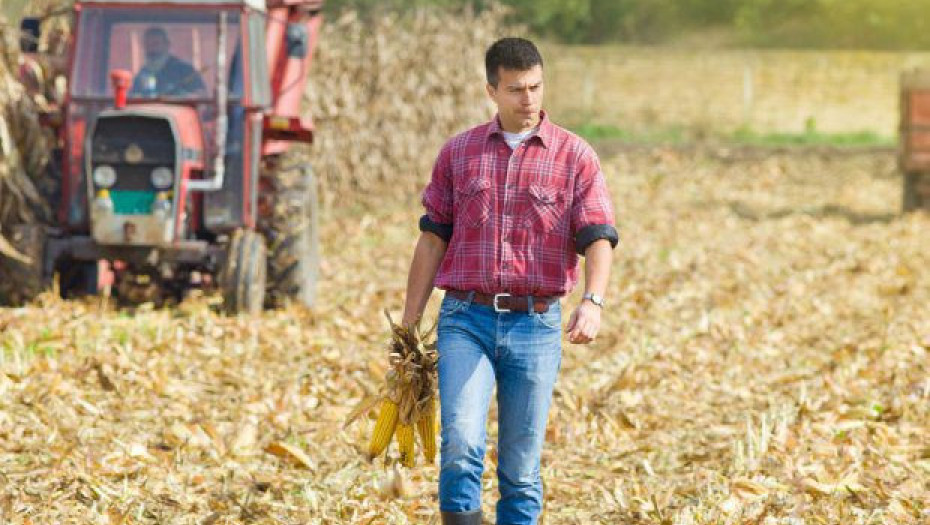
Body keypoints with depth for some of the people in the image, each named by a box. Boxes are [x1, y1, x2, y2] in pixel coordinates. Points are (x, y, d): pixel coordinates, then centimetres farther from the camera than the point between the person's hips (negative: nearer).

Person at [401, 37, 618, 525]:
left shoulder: (575, 156, 3)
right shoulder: (458, 152, 8)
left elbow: (598, 238, -5)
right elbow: (432, 238, 12)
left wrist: (593, 302, -24)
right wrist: (409, 323, 10)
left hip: (536, 324, 0)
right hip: (466, 319, 0)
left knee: (521, 466, 4)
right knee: (461, 444, -18)